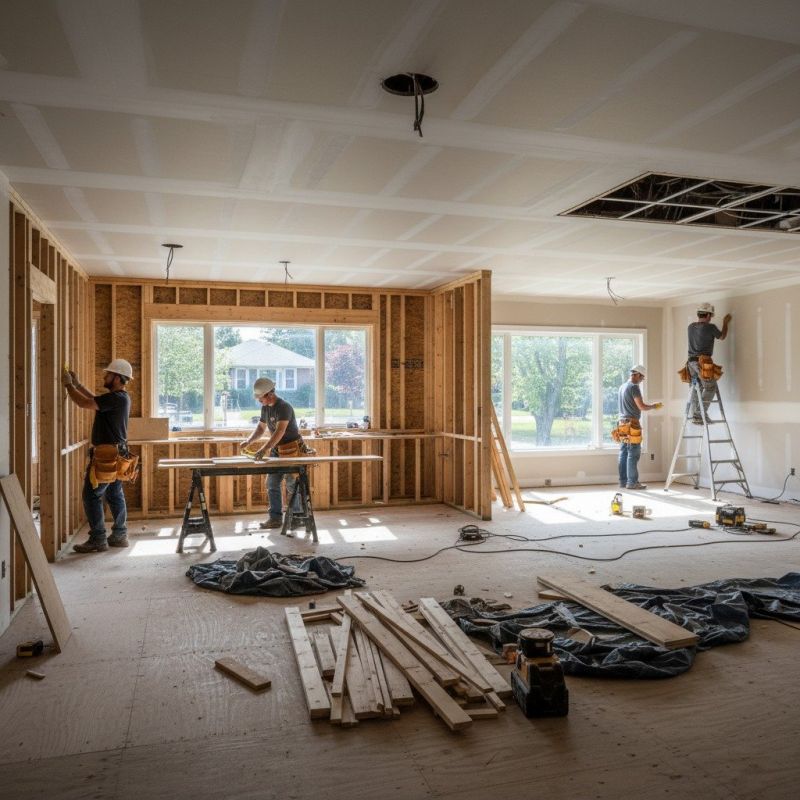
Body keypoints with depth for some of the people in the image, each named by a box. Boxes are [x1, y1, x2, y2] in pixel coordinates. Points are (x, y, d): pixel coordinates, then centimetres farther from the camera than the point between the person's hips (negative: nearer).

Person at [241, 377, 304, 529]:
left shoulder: (283, 407, -22)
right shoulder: (265, 408, 5)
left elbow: (280, 431, -33)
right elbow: (261, 428, 13)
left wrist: (264, 449, -42)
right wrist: (249, 441, -4)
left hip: (291, 449, -8)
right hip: (277, 450, 8)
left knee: (291, 485, -2)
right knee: (272, 484, 5)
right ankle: (275, 518, 10)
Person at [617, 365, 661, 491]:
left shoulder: (622, 387, 16)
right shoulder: (634, 387, -11)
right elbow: (642, 407, -14)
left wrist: (649, 406, 25)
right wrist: (653, 406, 2)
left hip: (623, 424, 9)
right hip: (632, 425, -9)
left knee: (623, 454, 8)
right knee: (633, 454, -5)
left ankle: (623, 481, 11)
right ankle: (632, 482, -3)